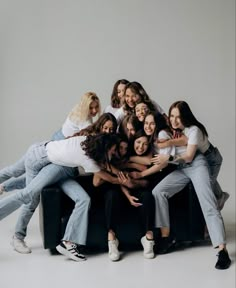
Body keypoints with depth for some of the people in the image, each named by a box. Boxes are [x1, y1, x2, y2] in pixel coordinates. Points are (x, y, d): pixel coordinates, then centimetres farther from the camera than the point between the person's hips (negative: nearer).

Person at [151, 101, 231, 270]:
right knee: (158, 192, -19)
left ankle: (222, 250, -29)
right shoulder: (172, 130, 15)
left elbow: (189, 156, -9)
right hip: (181, 169, 6)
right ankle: (166, 237, -13)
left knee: (208, 205, -21)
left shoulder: (194, 129, -5)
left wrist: (169, 158, -14)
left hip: (197, 165, -6)